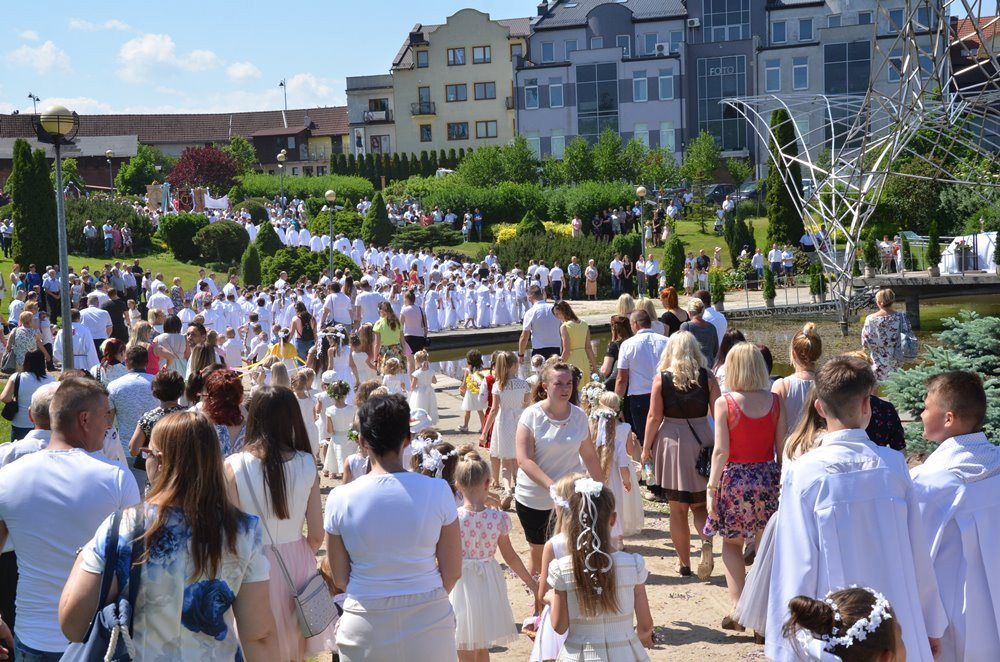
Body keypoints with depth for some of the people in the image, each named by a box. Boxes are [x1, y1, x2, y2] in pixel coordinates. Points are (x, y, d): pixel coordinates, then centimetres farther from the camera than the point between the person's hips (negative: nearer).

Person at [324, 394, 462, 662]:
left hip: (366, 628, 0)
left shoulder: (341, 499, -11)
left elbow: (339, 579, -2)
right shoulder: (437, 491, -12)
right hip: (429, 622, 0)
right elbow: (452, 572, -5)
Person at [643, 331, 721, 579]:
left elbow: (654, 417, -5)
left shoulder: (661, 379, -5)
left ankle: (684, 563, 16)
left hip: (672, 441, -1)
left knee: (677, 508, 10)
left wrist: (646, 448, 5)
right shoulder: (707, 377, -2)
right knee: (700, 504, 15)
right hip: (701, 441, 1)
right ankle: (706, 541, -12)